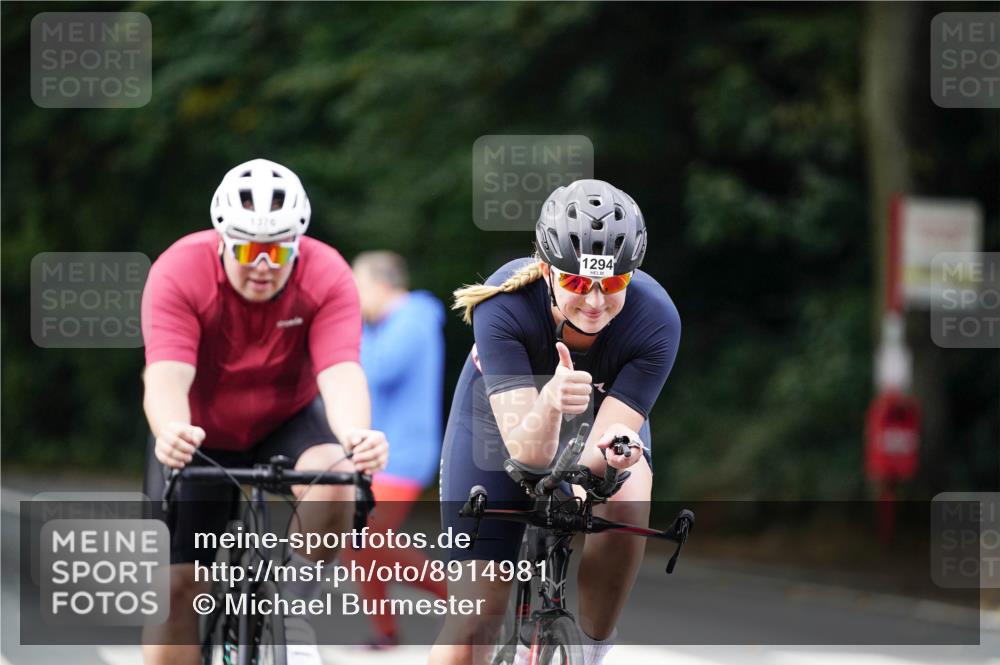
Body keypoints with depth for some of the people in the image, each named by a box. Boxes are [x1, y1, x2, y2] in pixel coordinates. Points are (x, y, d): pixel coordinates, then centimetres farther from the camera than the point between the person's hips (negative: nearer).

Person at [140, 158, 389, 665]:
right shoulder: (179, 273, -26)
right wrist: (170, 433, -61)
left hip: (287, 422, 0)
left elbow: (341, 372, -35)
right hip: (199, 436, 0)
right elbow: (166, 375, -38)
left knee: (334, 479, -32)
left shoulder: (326, 276, -23)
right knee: (177, 586, -8)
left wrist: (356, 434, -58)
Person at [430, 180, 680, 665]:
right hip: (500, 420, -1)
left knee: (625, 506, -34)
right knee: (473, 623, -9)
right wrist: (549, 404, -61)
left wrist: (612, 451, -57)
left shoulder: (655, 320, -32)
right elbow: (527, 452, -41)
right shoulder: (504, 306, -36)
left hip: (601, 414, 1)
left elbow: (591, 457, -34)